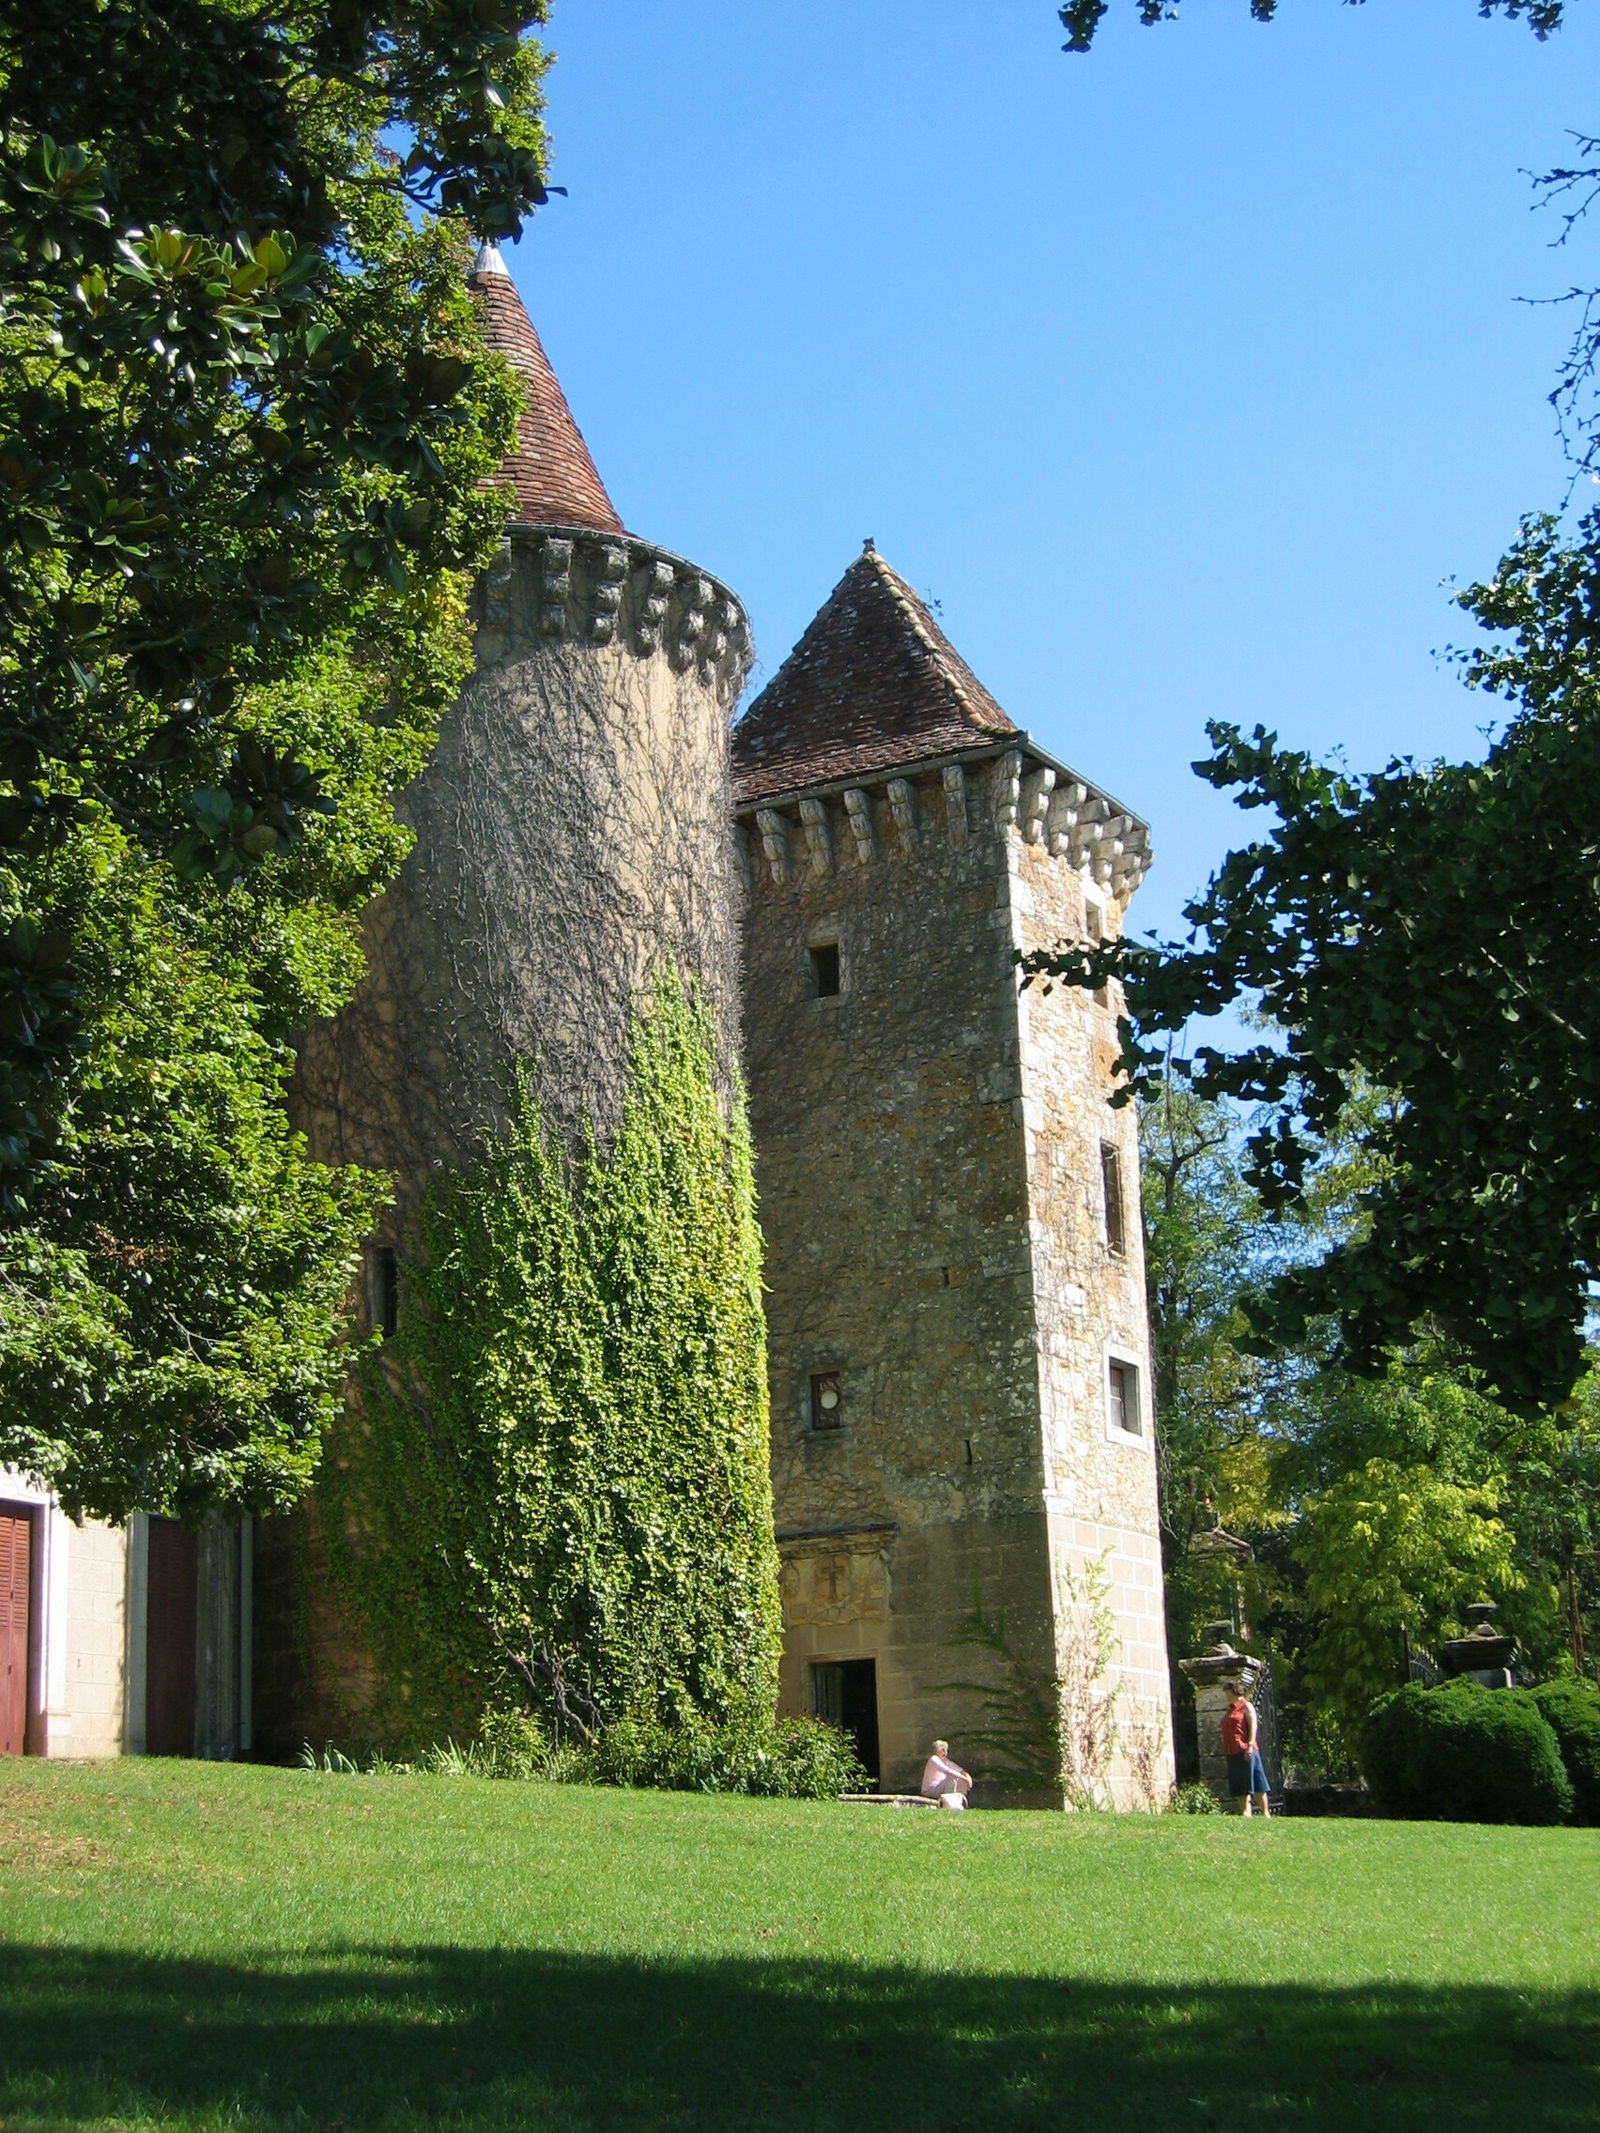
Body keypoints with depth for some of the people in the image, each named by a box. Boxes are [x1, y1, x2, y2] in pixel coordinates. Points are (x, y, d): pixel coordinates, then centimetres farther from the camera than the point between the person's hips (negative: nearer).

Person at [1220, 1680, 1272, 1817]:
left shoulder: (1246, 1706, 0)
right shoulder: (1230, 1709, 22)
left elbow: (1253, 1725, -11)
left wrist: (1250, 1746, -21)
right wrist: (1225, 1753, 19)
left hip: (1245, 1751, -8)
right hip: (1232, 1753, 8)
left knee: (1256, 1784, -6)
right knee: (1240, 1786, 3)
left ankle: (1266, 1813, -4)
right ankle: (1245, 1812, 1)